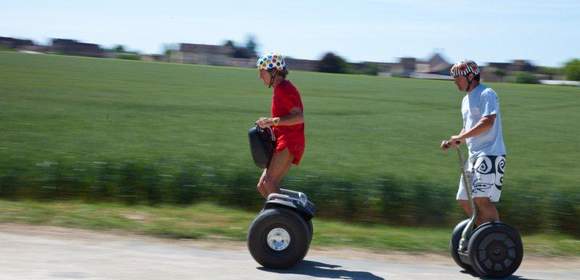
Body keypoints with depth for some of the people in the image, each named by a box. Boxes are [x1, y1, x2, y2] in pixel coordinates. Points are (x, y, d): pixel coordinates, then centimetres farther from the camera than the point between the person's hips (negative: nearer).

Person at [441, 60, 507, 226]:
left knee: (481, 198, -17)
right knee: (464, 200, 8)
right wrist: (453, 143, 9)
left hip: (491, 154, -9)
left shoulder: (486, 94, -8)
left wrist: (459, 137, -21)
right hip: (474, 155, 10)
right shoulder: (466, 100, 20)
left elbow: (487, 122, -22)